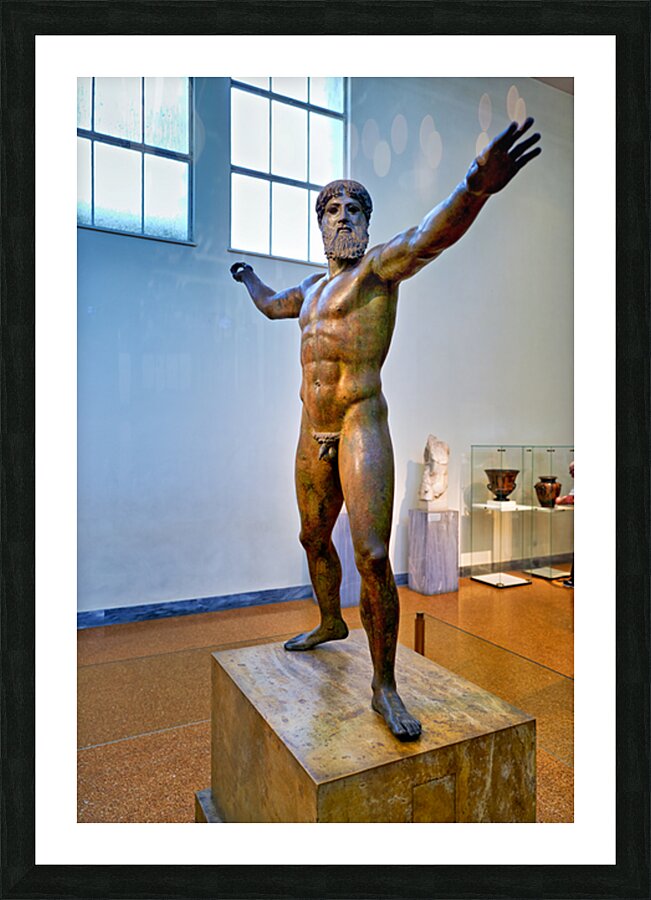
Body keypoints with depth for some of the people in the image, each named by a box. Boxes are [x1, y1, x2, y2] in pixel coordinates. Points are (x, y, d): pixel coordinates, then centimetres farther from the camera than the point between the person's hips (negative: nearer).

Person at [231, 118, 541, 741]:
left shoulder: (378, 266, -2)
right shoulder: (312, 286, 19)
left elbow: (427, 237, -25)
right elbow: (272, 306, 41)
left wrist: (475, 188, -44)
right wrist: (248, 277, 59)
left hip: (361, 428, -7)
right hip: (313, 434, 8)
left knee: (372, 559, -13)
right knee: (314, 538, 19)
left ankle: (384, 687, 4)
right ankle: (330, 623, 45)